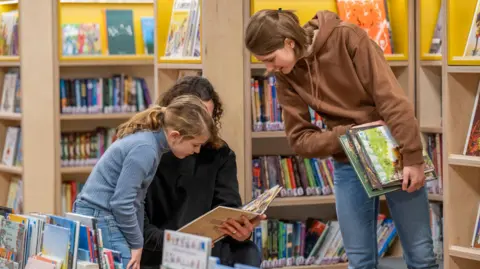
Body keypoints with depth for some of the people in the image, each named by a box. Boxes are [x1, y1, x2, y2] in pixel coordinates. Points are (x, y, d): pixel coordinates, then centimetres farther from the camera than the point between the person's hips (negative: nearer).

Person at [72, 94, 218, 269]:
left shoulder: (149, 139, 10)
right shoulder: (145, 148, -20)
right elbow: (122, 202, -21)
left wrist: (137, 242, 16)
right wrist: (136, 244, -10)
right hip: (100, 219, -10)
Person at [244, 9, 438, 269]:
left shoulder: (347, 38, -16)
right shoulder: (286, 76, -3)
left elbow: (392, 98, -18)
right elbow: (299, 138, -4)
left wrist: (412, 157, -20)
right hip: (349, 165, 3)